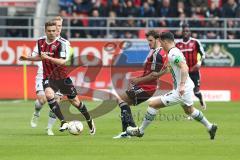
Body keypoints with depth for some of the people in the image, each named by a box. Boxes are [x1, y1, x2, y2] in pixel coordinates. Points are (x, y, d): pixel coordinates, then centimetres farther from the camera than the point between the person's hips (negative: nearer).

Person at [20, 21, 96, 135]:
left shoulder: (61, 43, -16)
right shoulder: (40, 42, 1)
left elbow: (62, 61, -24)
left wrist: (48, 57, -33)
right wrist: (27, 58, 7)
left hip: (62, 76, -3)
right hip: (48, 77, 3)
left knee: (74, 101, 6)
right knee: (48, 95, -27)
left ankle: (89, 121, 31)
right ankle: (63, 122, -21)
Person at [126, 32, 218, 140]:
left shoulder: (172, 54, -19)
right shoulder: (176, 51, 11)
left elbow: (184, 68, -31)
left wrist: (182, 85, -38)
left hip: (180, 91, -10)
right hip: (187, 89, 10)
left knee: (153, 104, -7)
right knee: (189, 110, 35)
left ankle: (140, 131, 2)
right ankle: (210, 127, 42)